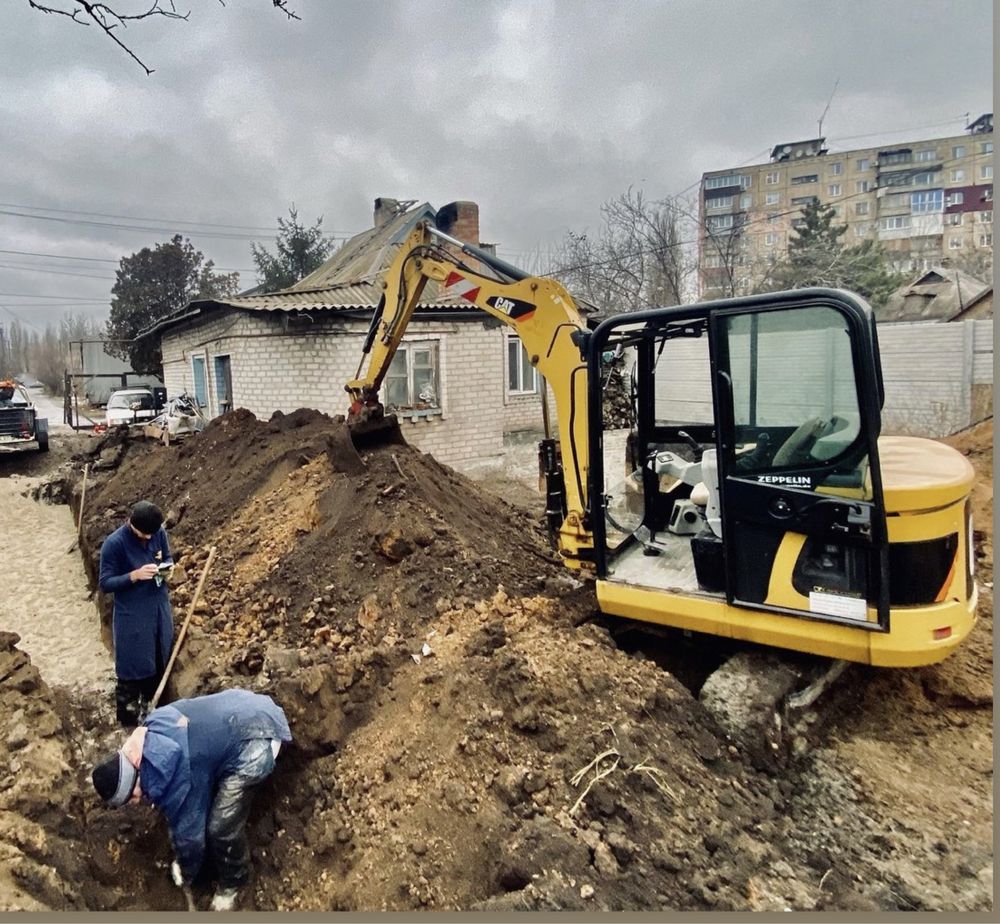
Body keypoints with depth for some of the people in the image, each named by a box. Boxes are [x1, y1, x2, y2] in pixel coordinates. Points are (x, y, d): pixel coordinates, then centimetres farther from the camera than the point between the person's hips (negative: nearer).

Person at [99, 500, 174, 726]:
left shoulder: (159, 533, -7)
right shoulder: (114, 544, -20)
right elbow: (105, 583, -15)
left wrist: (167, 568, -13)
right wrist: (135, 575, -29)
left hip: (160, 608, 5)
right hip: (131, 616, -5)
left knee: (160, 661, 18)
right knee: (133, 667, 7)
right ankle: (128, 715, 28)